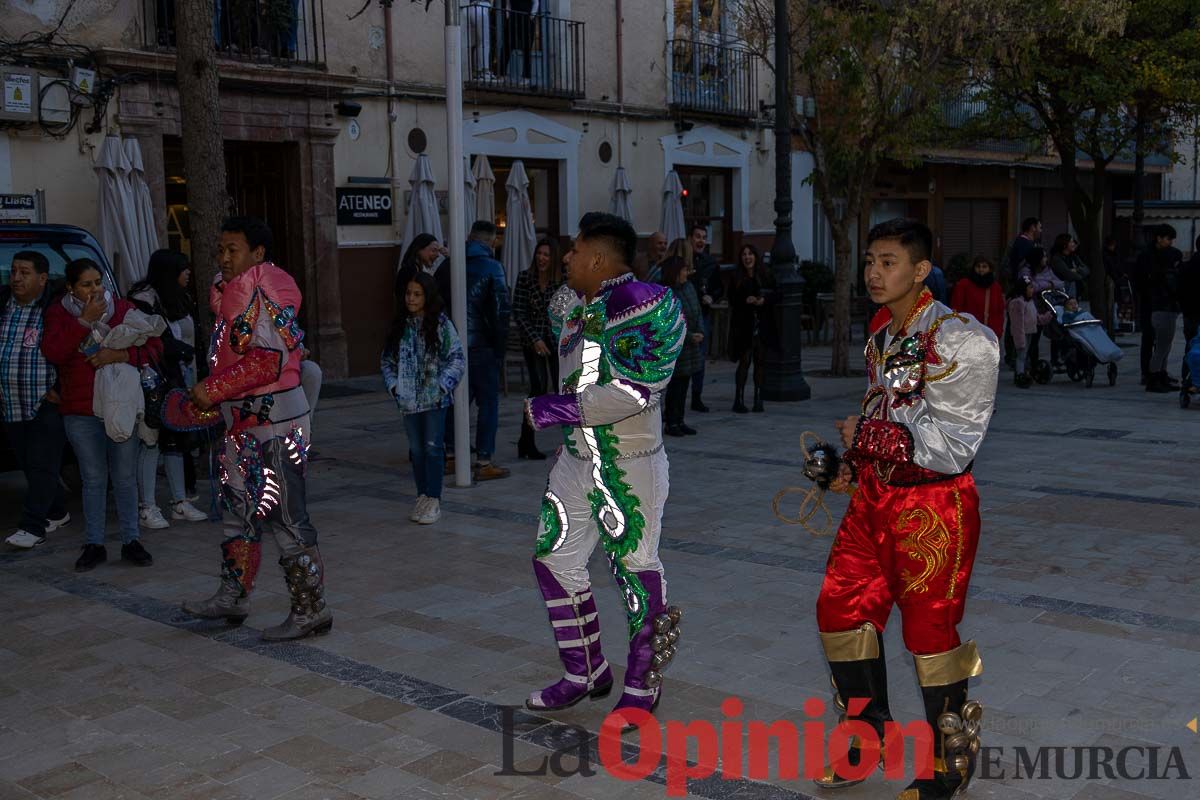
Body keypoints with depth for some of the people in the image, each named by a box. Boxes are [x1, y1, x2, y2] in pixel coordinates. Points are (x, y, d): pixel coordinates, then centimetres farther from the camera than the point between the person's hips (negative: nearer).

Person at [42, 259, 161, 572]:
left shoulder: (123, 309, 3)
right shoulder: (58, 313, 3)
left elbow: (154, 347, -1)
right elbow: (52, 352, -13)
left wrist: (121, 355, -16)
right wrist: (84, 320, -18)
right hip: (81, 411, 0)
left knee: (125, 477, 5)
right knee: (93, 479, 4)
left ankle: (131, 541, 14)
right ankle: (94, 545, 14)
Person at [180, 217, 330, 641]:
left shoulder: (263, 295, -16)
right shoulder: (234, 292, 15)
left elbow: (268, 361, -25)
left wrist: (213, 390, -20)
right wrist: (210, 396, 16)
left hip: (275, 422, -11)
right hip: (246, 422, 11)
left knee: (286, 518, -6)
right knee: (241, 510, 18)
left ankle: (311, 609, 3)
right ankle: (233, 597, 30)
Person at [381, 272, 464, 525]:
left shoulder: (441, 324, -5)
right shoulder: (400, 326, 7)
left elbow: (456, 359, -6)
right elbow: (386, 360, 13)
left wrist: (442, 386, -13)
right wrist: (393, 385, 0)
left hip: (434, 398, -4)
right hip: (408, 399, 4)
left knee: (433, 447, -3)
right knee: (416, 449, 11)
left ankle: (434, 500, 5)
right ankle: (422, 497, 21)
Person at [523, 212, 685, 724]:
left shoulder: (645, 306, -18)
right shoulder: (573, 305, 8)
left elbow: (631, 392, -25)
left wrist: (554, 410, -21)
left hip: (629, 466, -9)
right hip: (577, 459, 9)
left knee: (636, 574, 3)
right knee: (554, 561, 12)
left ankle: (642, 686, 20)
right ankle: (586, 673, 27)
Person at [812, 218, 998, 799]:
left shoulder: (958, 341, -17)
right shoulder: (881, 334, 9)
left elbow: (952, 446, -18)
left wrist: (868, 436, -15)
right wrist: (852, 463, 5)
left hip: (934, 506, -8)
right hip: (875, 496, 8)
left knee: (929, 630, 2)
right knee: (840, 608, 11)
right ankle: (870, 736, 32)